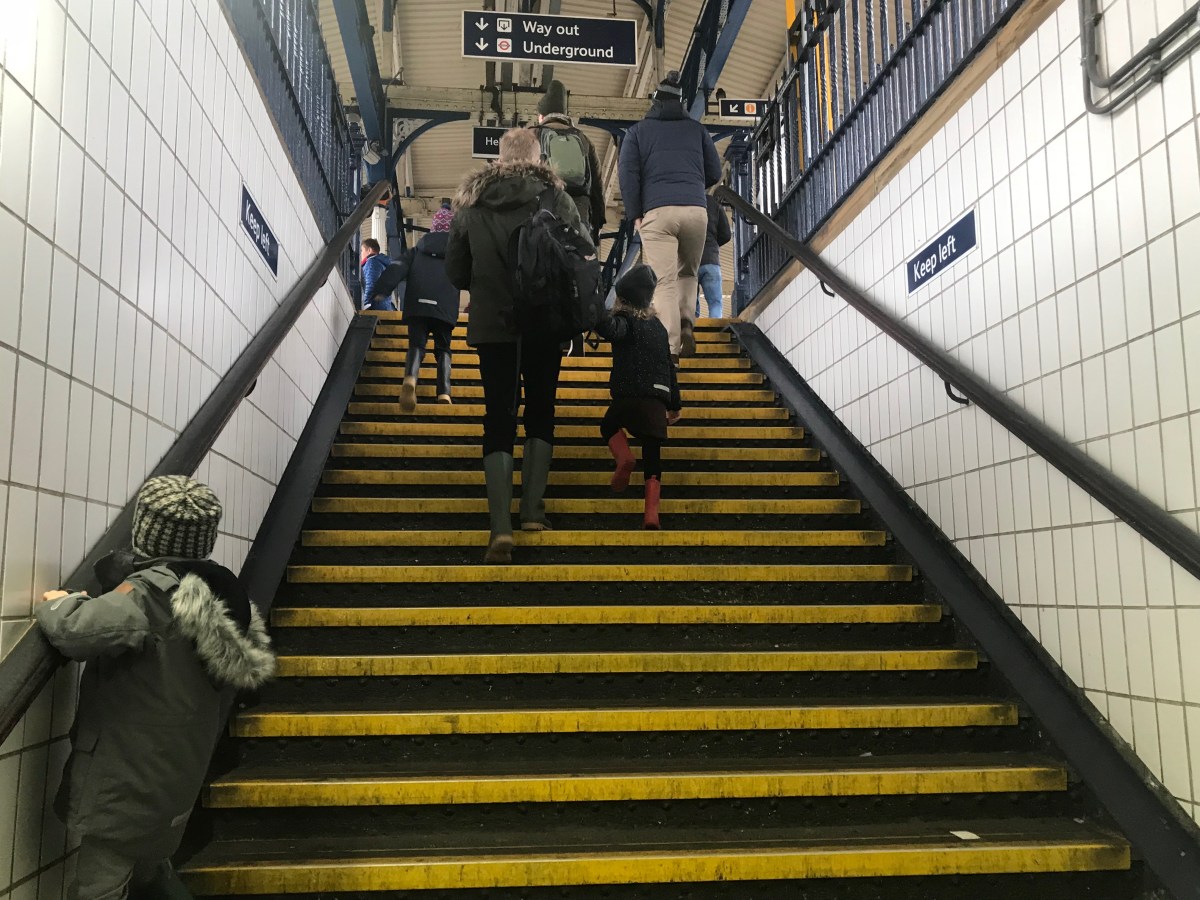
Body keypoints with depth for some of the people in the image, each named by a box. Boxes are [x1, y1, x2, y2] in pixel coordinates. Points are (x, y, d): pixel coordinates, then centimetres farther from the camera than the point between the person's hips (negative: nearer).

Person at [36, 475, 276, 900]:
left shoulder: (151, 593, -22)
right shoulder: (218, 592, 2)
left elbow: (77, 630, -37)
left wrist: (56, 603, -13)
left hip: (127, 782, -8)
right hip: (174, 780, 8)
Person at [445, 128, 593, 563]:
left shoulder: (471, 201, 3)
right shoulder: (555, 197, -3)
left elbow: (455, 270, 5)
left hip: (490, 325, 1)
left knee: (498, 418, 2)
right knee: (540, 411, 16)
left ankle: (501, 525, -10)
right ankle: (533, 509, 15)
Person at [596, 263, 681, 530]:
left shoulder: (625, 321, 1)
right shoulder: (658, 326, 21)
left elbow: (609, 330, -25)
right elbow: (669, 367, 23)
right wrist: (675, 405, 28)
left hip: (631, 395, -5)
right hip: (659, 397, 5)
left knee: (609, 426, 23)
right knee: (652, 454, 5)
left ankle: (624, 458, -9)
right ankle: (651, 513, -8)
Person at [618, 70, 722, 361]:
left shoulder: (638, 131, 14)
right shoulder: (697, 129, 18)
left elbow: (628, 173, 3)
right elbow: (715, 172, 17)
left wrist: (635, 215, 2)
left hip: (656, 212, -2)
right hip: (696, 210, 2)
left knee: (664, 283, -5)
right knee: (688, 272, 20)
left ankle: (669, 347, -13)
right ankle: (686, 324, 0)